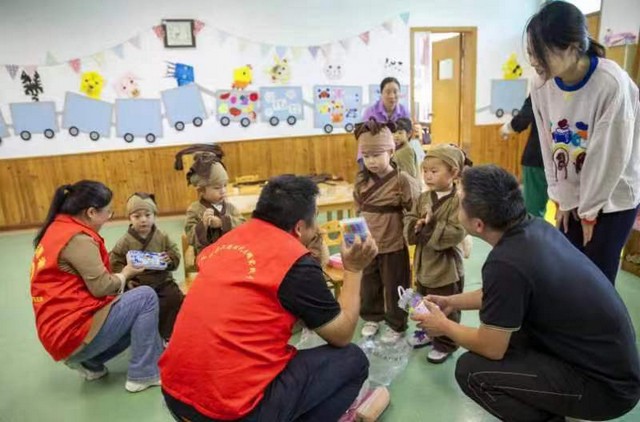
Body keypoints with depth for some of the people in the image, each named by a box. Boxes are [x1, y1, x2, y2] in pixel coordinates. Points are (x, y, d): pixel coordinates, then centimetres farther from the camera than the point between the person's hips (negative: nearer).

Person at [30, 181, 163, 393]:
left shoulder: (58, 228, 10)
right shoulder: (78, 238, -20)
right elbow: (101, 287, -19)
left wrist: (119, 274, 5)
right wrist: (125, 274, 0)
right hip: (71, 333, -10)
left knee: (139, 315, 17)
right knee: (146, 297, -10)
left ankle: (89, 363, 13)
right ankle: (144, 374, -3)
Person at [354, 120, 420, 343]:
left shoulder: (402, 180, -16)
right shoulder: (361, 180, -1)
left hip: (393, 245, -4)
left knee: (395, 288, 12)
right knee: (369, 286, 19)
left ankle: (396, 325, 32)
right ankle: (372, 317, 41)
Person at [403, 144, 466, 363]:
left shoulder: (459, 201, -19)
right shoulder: (423, 198, 2)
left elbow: (456, 233, -27)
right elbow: (408, 221, 1)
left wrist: (430, 226, -26)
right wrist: (416, 227, -20)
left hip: (446, 267, -7)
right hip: (423, 263, 7)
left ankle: (445, 343, 28)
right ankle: (428, 331, 45)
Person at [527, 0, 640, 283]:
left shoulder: (612, 84, -25)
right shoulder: (542, 86, -10)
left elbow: (611, 156, -19)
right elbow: (550, 148, -2)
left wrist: (590, 210, -10)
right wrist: (564, 200, 1)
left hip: (613, 198, -4)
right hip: (572, 196, 5)